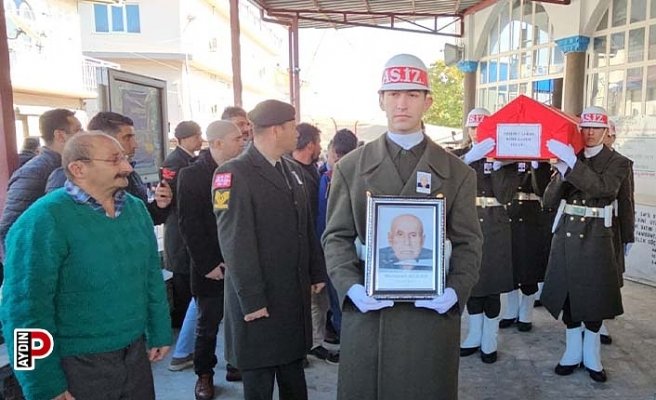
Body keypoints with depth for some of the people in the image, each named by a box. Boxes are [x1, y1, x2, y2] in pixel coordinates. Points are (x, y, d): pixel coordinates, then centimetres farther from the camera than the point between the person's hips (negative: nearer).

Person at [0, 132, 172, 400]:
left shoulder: (136, 208, 3)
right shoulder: (44, 221, -17)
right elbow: (25, 309, -18)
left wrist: (160, 333, 11)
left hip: (135, 352, 6)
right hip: (78, 365, -6)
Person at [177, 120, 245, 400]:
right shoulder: (191, 175, -8)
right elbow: (189, 225, -11)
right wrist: (208, 264, -13)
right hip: (212, 267, -3)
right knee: (208, 324, 10)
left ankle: (236, 365, 31)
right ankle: (204, 374, 28)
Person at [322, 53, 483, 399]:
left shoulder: (458, 173, 5)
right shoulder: (350, 167, 5)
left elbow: (468, 243, 3)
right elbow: (337, 237, 2)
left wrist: (456, 291, -13)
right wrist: (351, 287, -13)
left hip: (433, 311, 0)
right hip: (365, 311, 0)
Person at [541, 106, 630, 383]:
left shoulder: (618, 163, 0)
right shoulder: (568, 158, 7)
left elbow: (603, 188, -22)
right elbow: (549, 201, -1)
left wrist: (573, 163, -26)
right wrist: (562, 172, -16)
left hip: (595, 239, -2)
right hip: (566, 235, 3)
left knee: (594, 296, 5)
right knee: (567, 294, 8)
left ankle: (592, 355, 22)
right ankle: (572, 352, 23)